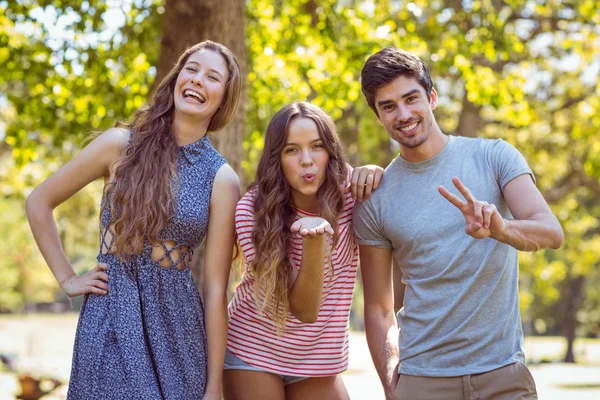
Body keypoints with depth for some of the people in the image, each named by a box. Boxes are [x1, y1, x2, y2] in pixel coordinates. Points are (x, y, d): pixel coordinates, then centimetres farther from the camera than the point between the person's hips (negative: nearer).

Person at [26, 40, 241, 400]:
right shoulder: (122, 144, -1)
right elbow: (39, 202, 9)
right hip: (110, 317, 0)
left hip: (177, 317, 1)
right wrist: (67, 279, 4)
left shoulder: (222, 179, -1)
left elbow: (216, 288, -3)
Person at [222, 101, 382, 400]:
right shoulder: (252, 211, -18)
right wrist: (315, 240, -39)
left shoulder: (350, 197, -10)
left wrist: (374, 172, -15)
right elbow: (305, 310, -22)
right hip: (252, 353, -2)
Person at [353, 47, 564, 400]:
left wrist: (500, 228, -34)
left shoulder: (493, 156, -1)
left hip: (503, 371, 0)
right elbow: (379, 309, 5)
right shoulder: (374, 202, 1)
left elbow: (552, 233, -14)